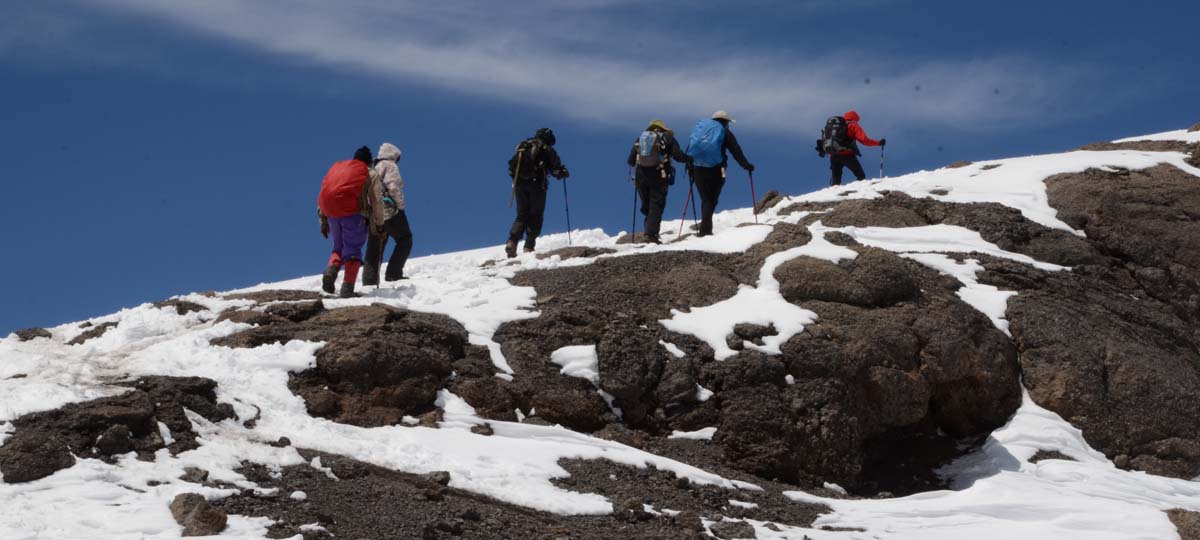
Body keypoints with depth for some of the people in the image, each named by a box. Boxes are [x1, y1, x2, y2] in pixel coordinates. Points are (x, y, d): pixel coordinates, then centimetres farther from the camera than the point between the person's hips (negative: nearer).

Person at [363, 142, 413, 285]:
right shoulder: (390, 166, 0)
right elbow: (393, 186, -15)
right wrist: (400, 205, -11)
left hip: (373, 213, 7)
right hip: (390, 210, -7)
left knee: (374, 249, 7)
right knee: (405, 240, 4)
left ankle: (369, 281, -2)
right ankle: (394, 273, -9)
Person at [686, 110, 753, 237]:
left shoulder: (700, 127, 19)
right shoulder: (724, 132, 7)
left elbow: (689, 149, 15)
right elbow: (736, 151, 4)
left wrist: (690, 168, 18)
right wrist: (746, 165, 12)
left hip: (698, 169, 4)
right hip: (715, 169, -4)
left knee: (705, 199, 14)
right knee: (711, 200, -1)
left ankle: (706, 228, 11)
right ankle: (705, 229, -17)